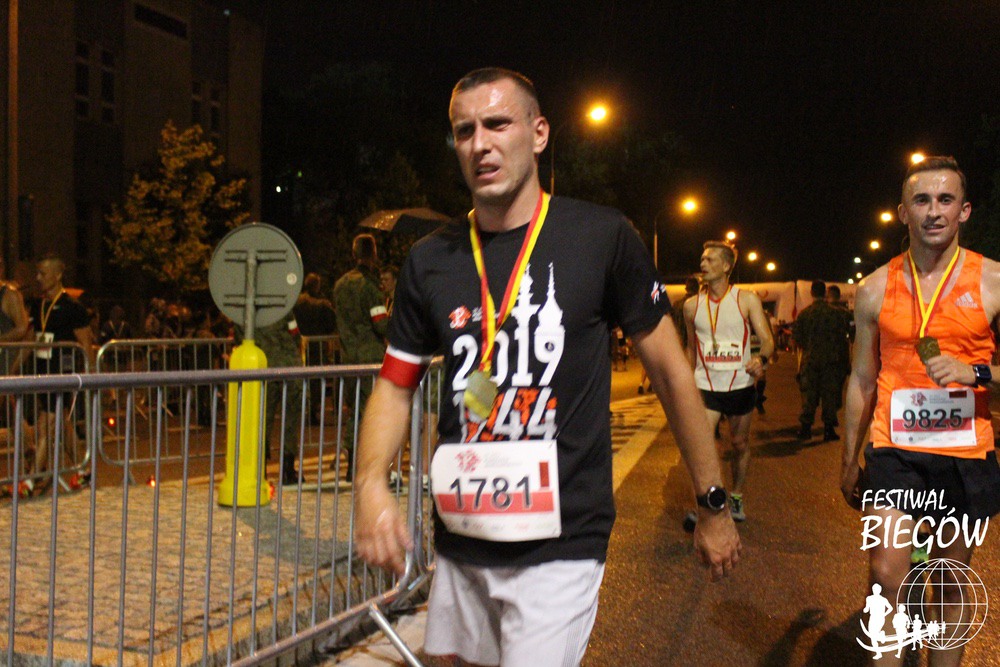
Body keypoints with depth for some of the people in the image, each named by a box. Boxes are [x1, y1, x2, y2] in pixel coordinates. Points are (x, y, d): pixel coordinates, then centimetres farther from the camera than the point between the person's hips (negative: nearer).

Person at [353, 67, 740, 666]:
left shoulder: (603, 238, -8)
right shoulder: (431, 260, 1)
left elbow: (670, 369, -1)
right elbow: (396, 386, 8)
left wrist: (714, 505, 3)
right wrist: (372, 483, -11)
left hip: (561, 544, -4)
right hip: (461, 546, 4)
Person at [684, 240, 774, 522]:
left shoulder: (747, 300, -3)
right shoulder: (692, 305, 4)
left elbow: (767, 339, -6)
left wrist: (762, 358, -29)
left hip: (740, 386, 0)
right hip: (705, 387, 0)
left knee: (740, 444, 13)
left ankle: (736, 497, 34)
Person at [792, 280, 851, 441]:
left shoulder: (803, 313, -3)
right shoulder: (836, 313, -5)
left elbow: (796, 336, -1)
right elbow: (843, 337, -1)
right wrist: (845, 359, 9)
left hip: (810, 360, 1)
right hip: (831, 360, -1)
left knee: (809, 394, 8)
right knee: (830, 394, 5)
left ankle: (806, 428, 10)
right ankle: (829, 429, 6)